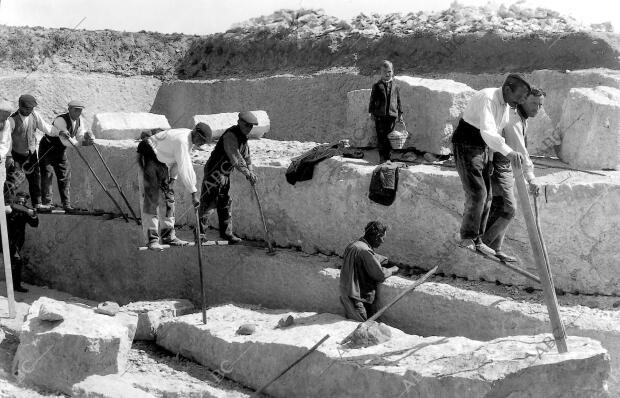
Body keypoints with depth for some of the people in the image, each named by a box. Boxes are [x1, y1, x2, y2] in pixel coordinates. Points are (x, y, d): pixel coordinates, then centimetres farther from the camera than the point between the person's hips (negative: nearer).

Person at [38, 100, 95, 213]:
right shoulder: (61, 120, -30)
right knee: (47, 174, -10)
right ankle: (46, 203, -5)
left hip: (61, 151, 7)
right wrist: (82, 142, -45)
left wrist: (87, 137, -30)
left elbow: (80, 138, -7)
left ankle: (66, 204, 6)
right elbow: (65, 141, -37)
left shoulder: (80, 120, -5)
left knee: (65, 176, 2)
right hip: (47, 148, -7)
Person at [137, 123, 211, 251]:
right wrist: (194, 193, -30)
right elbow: (184, 170, -32)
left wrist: (172, 179, -6)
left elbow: (179, 161, 7)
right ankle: (152, 239, -13)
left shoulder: (189, 138, -1)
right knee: (152, 197, -14)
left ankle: (168, 235, 10)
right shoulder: (182, 141, -30)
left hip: (161, 160, 10)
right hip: (148, 156, -10)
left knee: (169, 196, 5)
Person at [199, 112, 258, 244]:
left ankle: (226, 232, 18)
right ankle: (200, 231, 1)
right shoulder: (230, 136, -22)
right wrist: (248, 173, -24)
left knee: (225, 203, 12)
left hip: (225, 174, 9)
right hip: (214, 172, -9)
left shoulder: (243, 137, 9)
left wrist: (250, 171, 0)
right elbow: (235, 158, -27)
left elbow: (246, 156, 14)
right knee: (207, 202, -6)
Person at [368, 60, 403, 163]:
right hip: (379, 115, -1)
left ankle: (387, 156, 9)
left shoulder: (395, 86, 9)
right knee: (381, 136, -2)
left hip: (392, 114, 1)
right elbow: (372, 100, 7)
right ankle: (382, 157, 4)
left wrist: (400, 113, 13)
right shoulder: (377, 86, 4)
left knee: (387, 136, 1)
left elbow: (398, 100, 14)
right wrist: (371, 112, 3)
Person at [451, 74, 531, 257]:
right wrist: (508, 152, -49)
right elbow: (487, 131, -39)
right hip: (466, 147, -9)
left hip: (482, 149, 9)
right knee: (477, 193, -15)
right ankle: (466, 238, -4)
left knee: (485, 195, 6)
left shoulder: (507, 105, 6)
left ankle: (476, 240, 15)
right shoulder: (486, 98, -24)